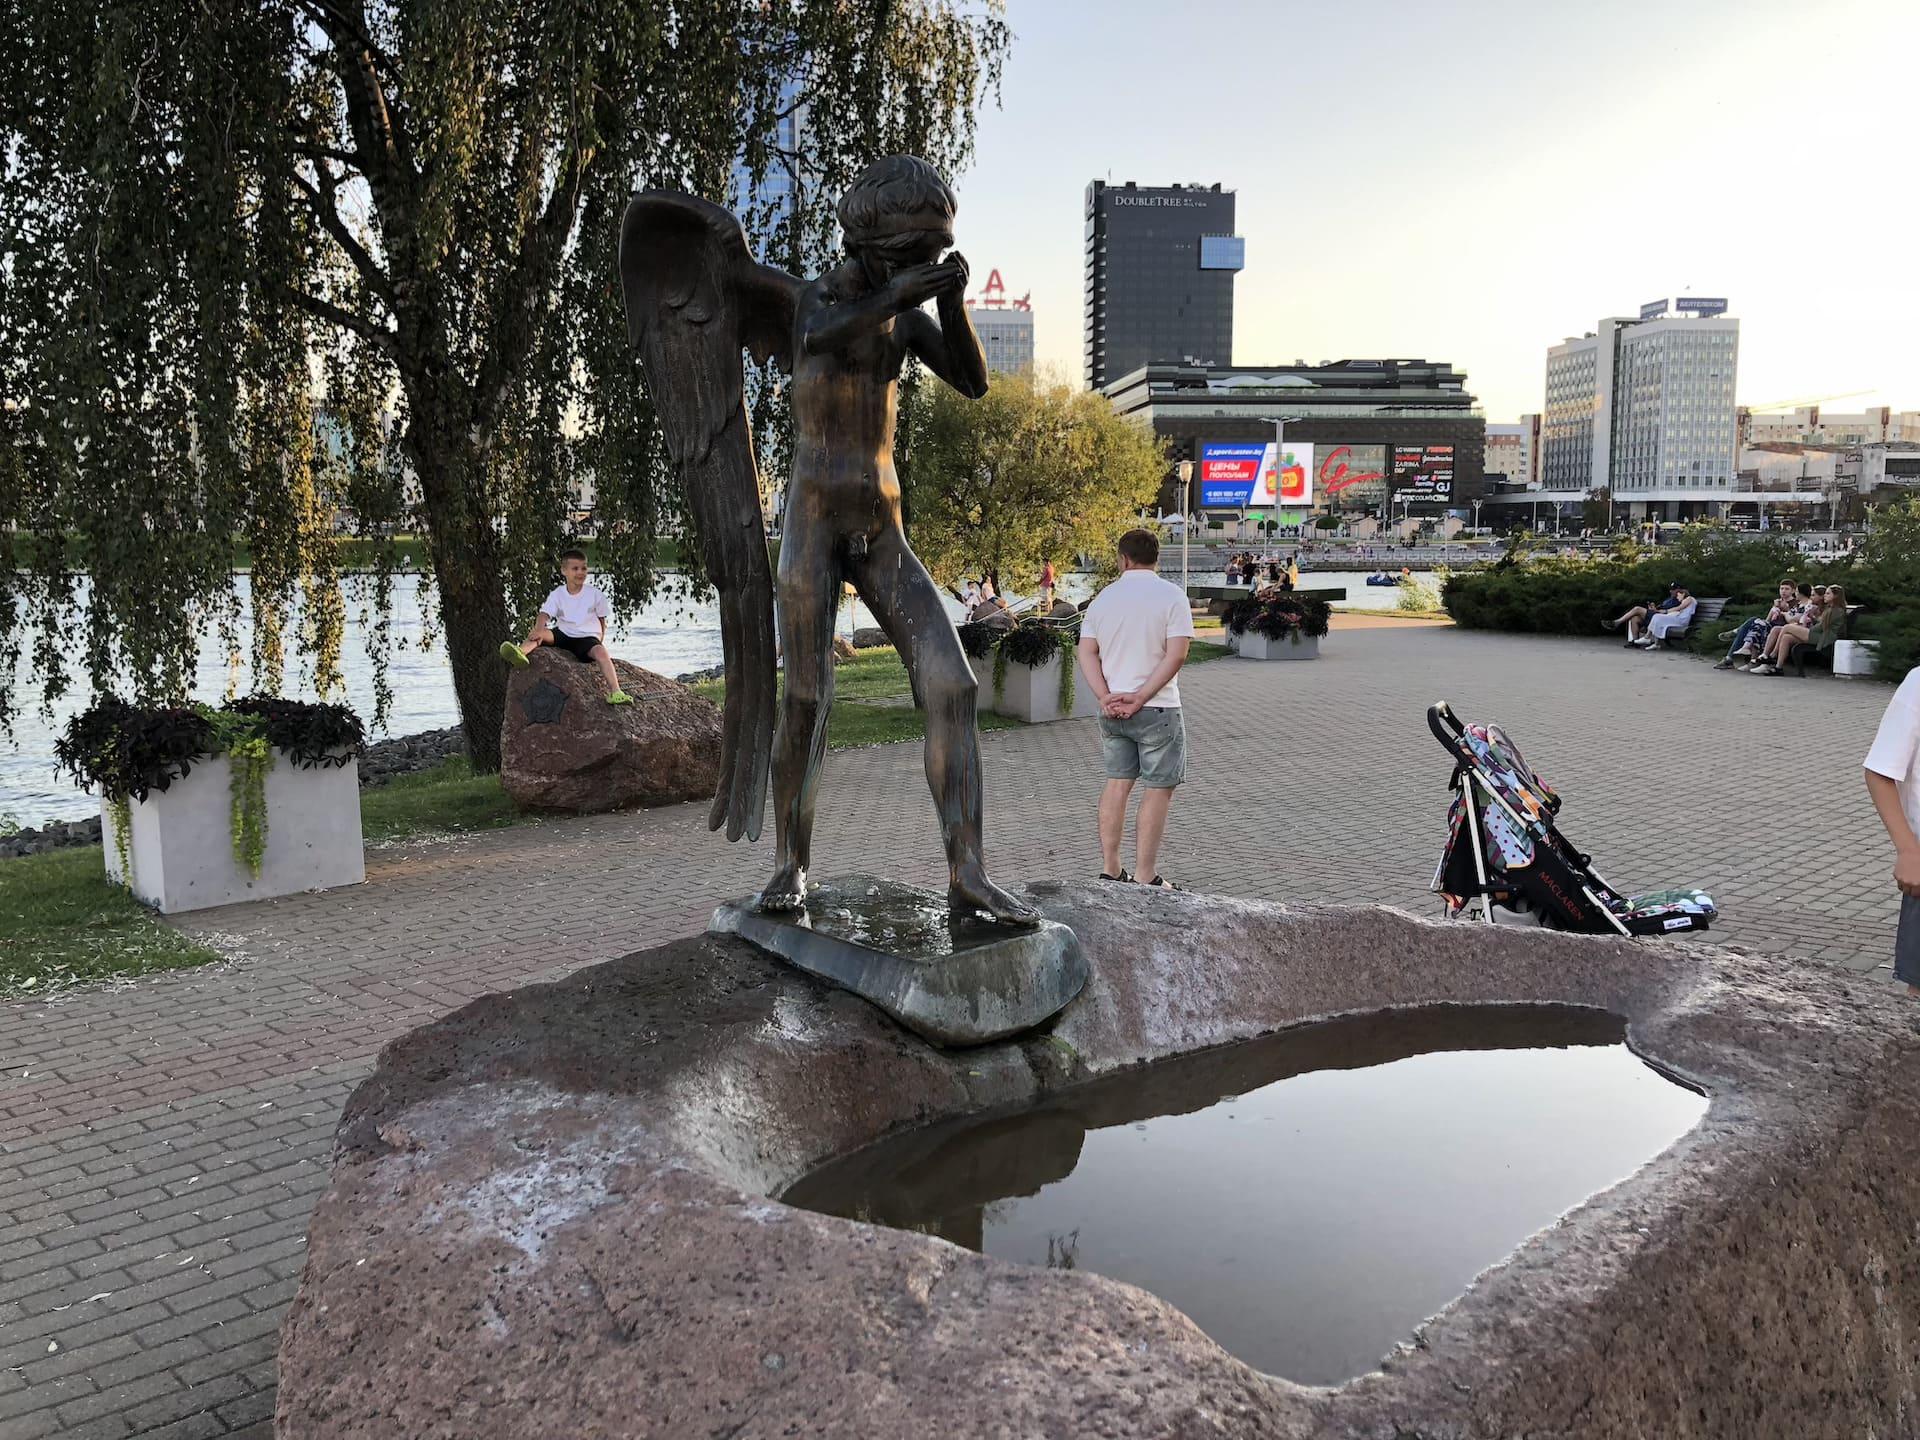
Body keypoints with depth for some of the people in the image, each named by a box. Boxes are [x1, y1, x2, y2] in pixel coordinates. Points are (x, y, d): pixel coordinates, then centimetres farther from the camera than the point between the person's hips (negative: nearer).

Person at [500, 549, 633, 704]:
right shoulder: (558, 594, 1)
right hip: (563, 634, 2)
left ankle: (615, 692, -44)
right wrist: (538, 630, -32)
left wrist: (599, 643, -1)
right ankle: (521, 652, -56)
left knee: (601, 652, -33)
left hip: (587, 637, -2)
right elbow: (544, 615, -11)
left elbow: (602, 621, 8)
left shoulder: (595, 594, 0)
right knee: (537, 633, -25)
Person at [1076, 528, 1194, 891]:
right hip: (1157, 710, -5)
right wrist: (1140, 698, -15)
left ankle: (1110, 869, 17)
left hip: (1112, 708, 5)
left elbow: (1085, 652, 1)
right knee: (1159, 789, 2)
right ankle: (1145, 878, 2)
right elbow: (1177, 654, -16)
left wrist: (1105, 697, -7)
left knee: (1117, 783, 14)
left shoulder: (1104, 597, 7)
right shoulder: (1170, 595, -7)